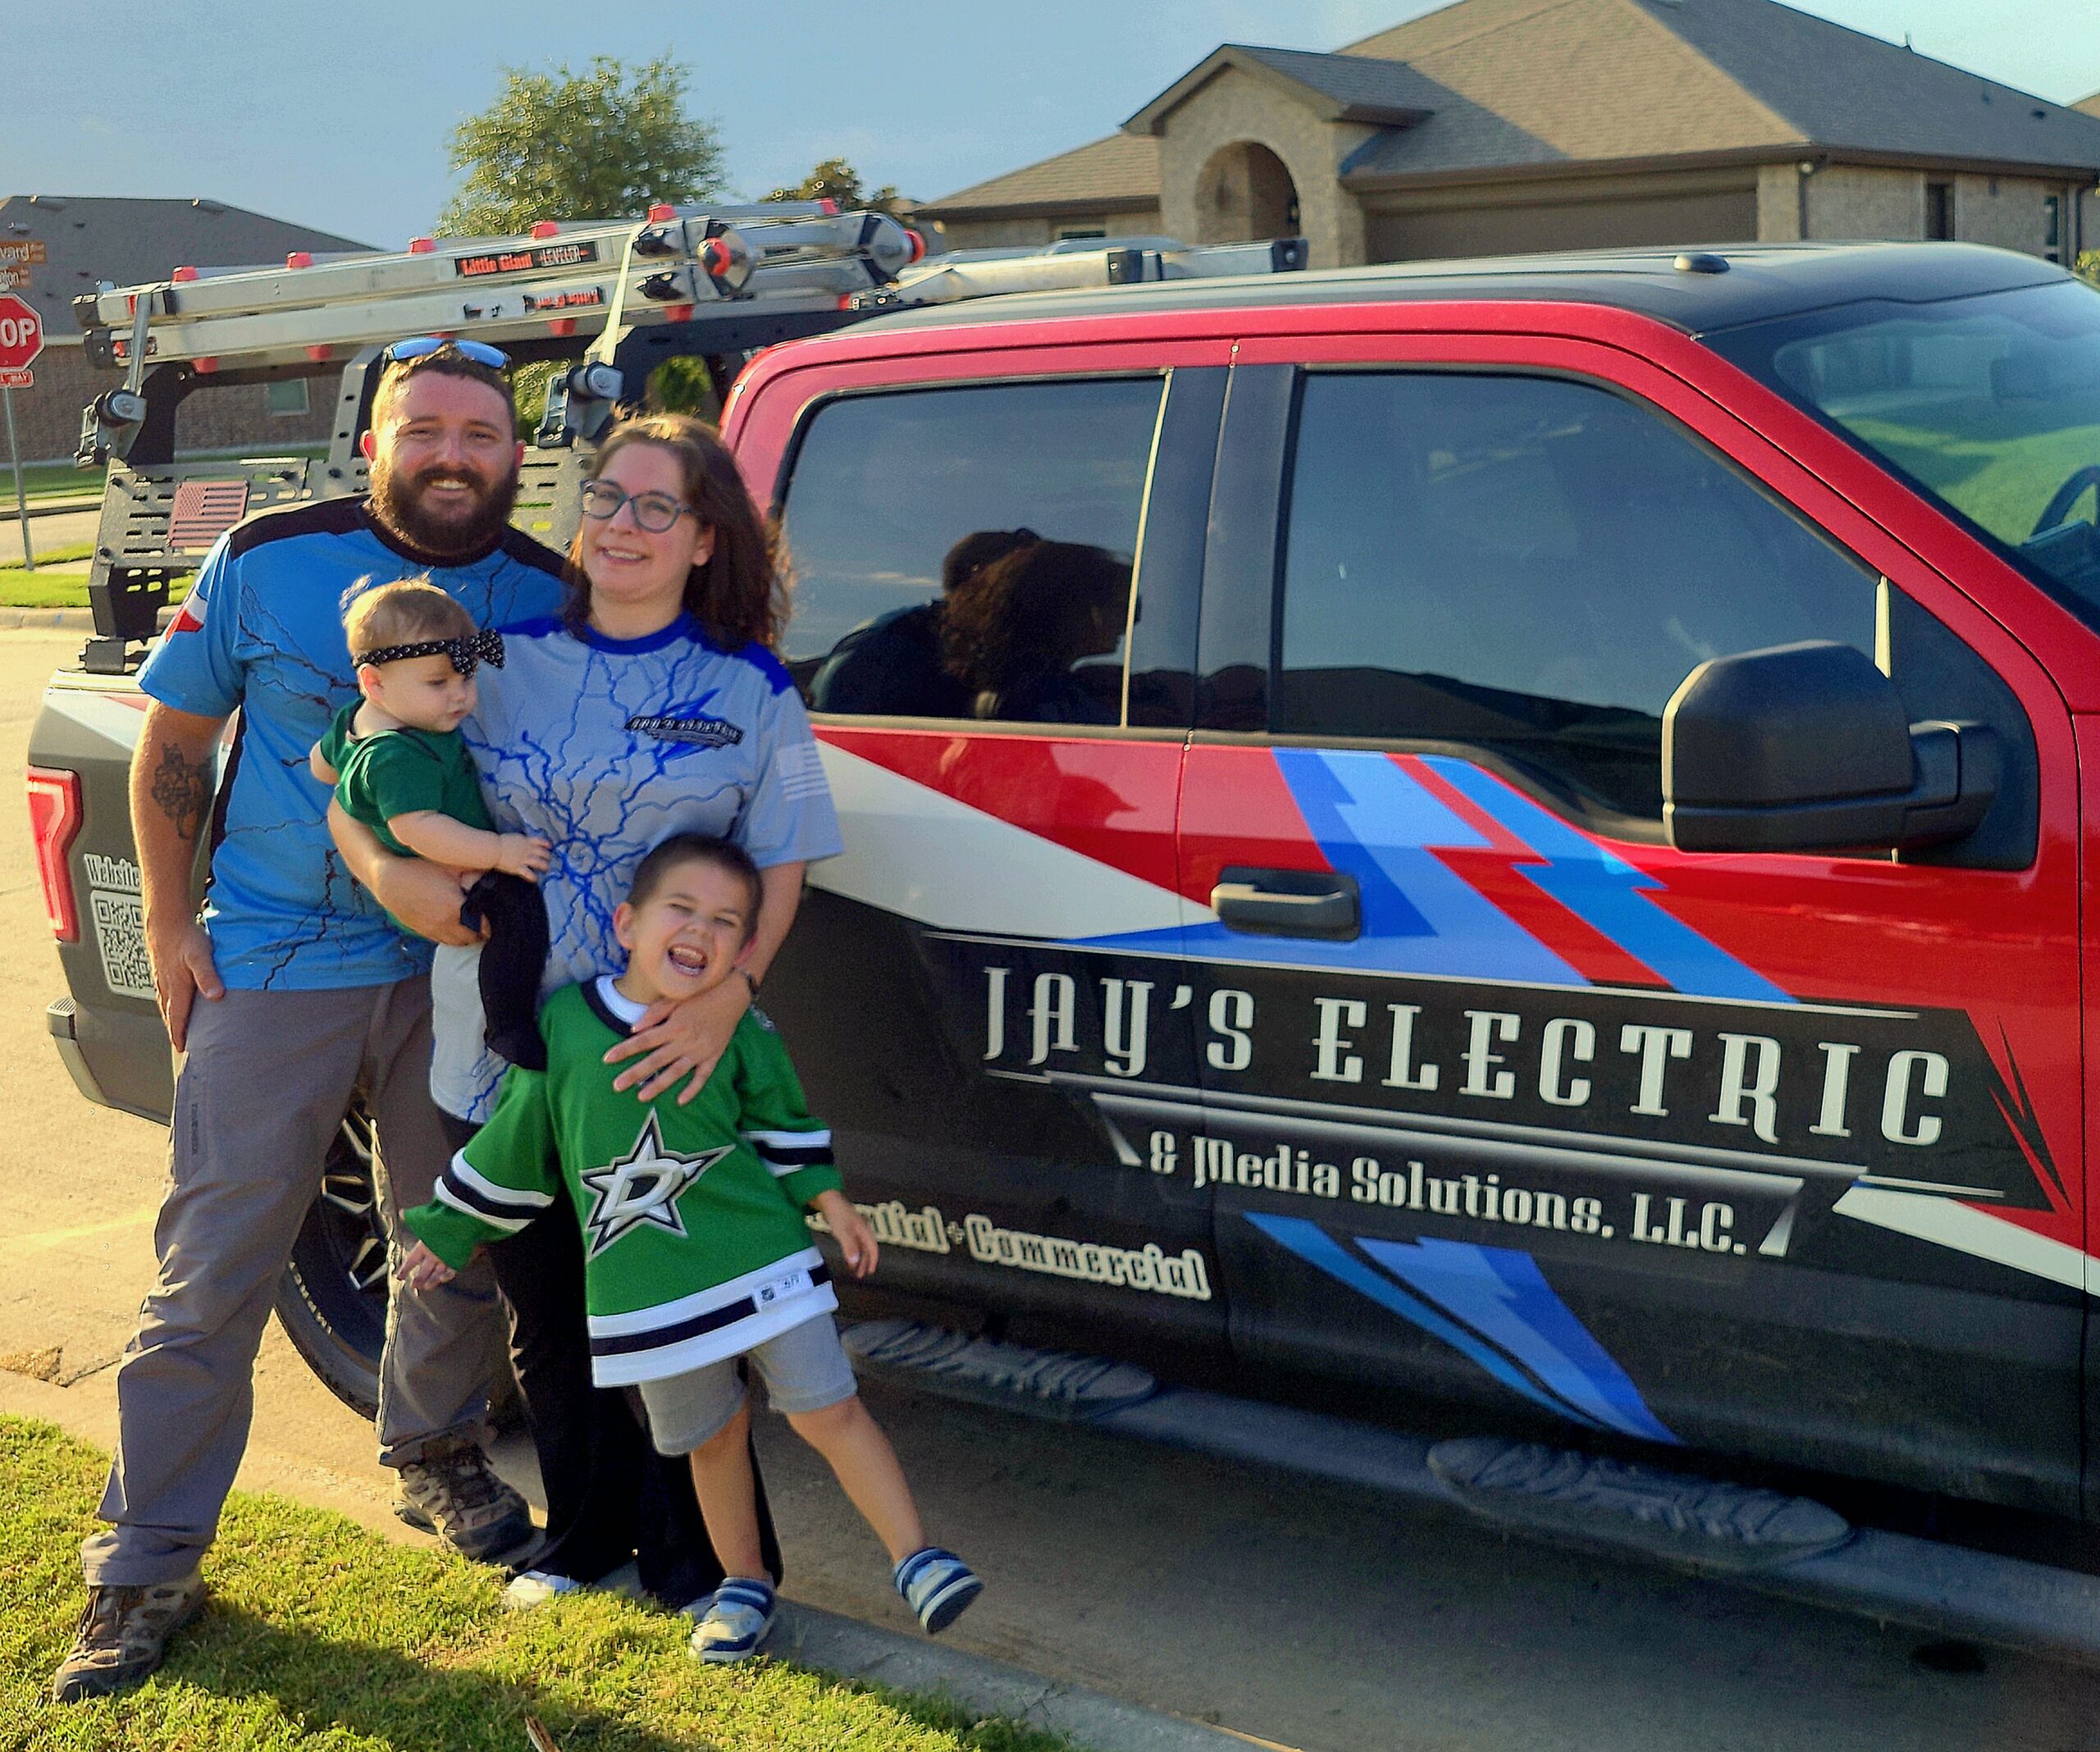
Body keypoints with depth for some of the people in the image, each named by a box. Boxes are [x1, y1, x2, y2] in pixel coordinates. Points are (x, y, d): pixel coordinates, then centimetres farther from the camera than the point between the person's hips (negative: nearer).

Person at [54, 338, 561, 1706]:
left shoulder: (544, 594, -1)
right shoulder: (267, 563, -6)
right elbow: (173, 744, 2)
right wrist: (170, 928, -1)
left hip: (453, 973, 2)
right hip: (271, 968, -2)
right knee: (215, 1268, -1)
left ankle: (438, 1456, 39)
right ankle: (148, 1566, 10)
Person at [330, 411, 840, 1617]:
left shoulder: (749, 690, 1)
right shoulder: (504, 663, 6)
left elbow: (780, 871, -1)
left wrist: (727, 995, -17)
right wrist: (385, 863, -16)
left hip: (668, 1062, -3)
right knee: (550, 1322, 16)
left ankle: (701, 1563, 23)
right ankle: (584, 1538, 37)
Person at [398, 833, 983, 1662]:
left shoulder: (738, 1031, -4)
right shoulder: (563, 1024, -4)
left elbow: (782, 1126, 12)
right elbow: (515, 1144, 7)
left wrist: (830, 1204, 5)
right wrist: (447, 1231, 14)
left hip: (763, 1260, -1)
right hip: (645, 1290, 1)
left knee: (828, 1409, -2)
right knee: (712, 1436, 12)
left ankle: (916, 1560, 7)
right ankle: (743, 1585, 31)